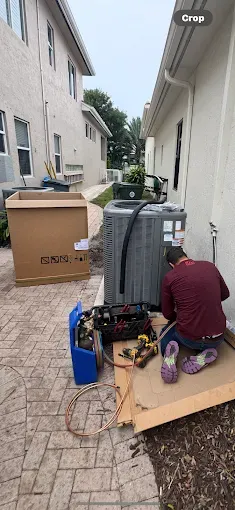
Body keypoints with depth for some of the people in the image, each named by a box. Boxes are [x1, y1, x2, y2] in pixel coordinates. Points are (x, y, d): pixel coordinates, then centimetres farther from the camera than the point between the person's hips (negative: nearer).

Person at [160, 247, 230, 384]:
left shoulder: (170, 277, -8)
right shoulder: (210, 266, 0)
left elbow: (167, 314, 1)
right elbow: (225, 294, 15)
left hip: (188, 338, -2)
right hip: (217, 339, 3)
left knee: (166, 332, 31)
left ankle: (170, 353, -2)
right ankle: (205, 353, 6)